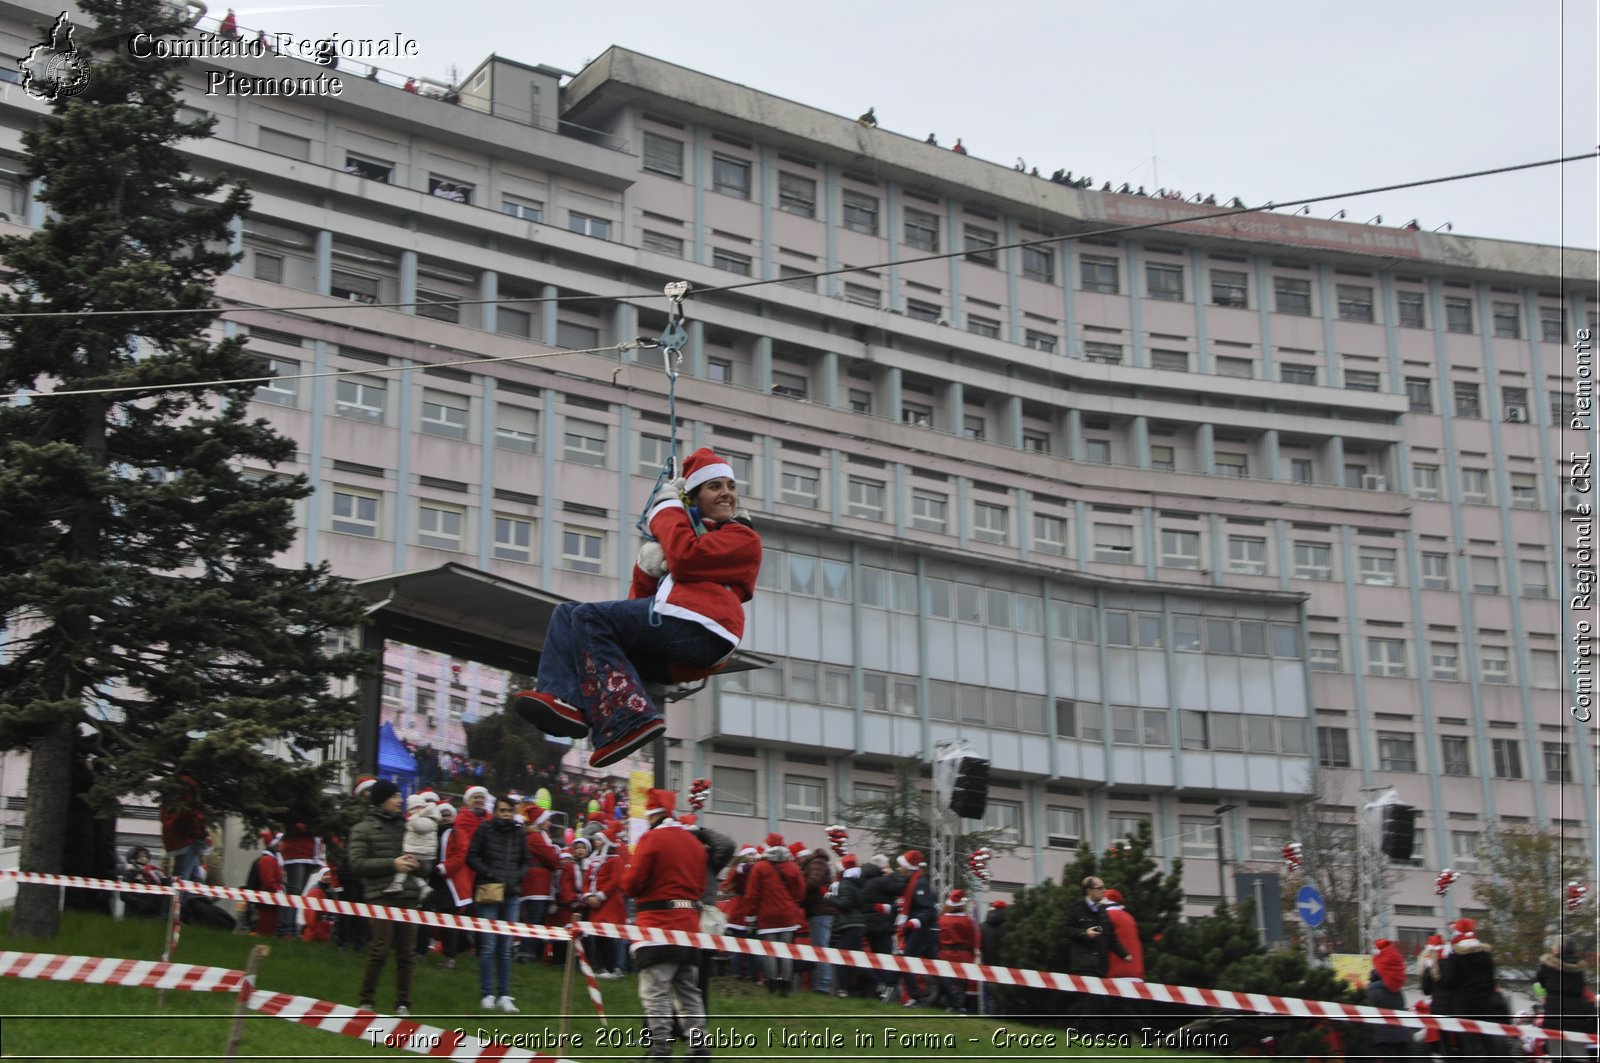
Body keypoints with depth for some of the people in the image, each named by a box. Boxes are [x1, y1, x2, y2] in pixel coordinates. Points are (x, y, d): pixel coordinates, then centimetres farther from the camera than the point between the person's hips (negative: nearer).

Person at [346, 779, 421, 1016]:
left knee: (407, 952, 4)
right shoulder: (363, 829, 2)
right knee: (380, 949, -9)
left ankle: (403, 1003, 13)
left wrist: (416, 863, -1)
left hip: (408, 896, 5)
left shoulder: (403, 826, 16)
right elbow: (357, 864, -7)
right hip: (381, 896, -4)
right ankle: (367, 1001, 6)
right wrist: (392, 864, -14)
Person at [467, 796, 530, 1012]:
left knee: (506, 948, 6)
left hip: (511, 895, 3)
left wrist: (516, 878, -2)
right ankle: (487, 995, 7)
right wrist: (489, 874, -12)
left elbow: (525, 862, 15)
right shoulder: (484, 830, -4)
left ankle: (504, 995, 12)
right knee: (488, 946, -2)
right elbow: (472, 857, -2)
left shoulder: (519, 833, 7)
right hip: (488, 893, -3)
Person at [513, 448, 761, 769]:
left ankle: (625, 721, -32)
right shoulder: (693, 531, 35)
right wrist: (647, 568, 4)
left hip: (698, 628, -9)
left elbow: (685, 558, -11)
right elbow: (642, 600, 25)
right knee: (567, 613, 6)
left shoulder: (743, 538, 11)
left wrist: (668, 510, 5)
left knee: (590, 617, -19)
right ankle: (564, 700, -22)